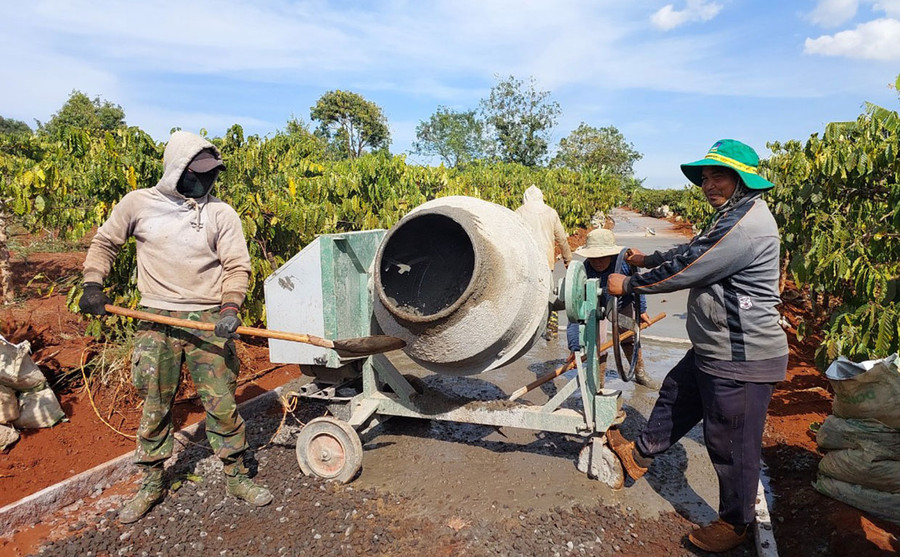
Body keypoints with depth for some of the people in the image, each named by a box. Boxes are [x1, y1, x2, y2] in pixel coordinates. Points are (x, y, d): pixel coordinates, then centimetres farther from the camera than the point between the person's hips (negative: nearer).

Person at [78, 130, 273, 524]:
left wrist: (230, 306, -15)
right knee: (154, 407, 10)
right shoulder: (138, 203, 3)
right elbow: (104, 243, 17)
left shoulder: (221, 213, 1)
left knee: (222, 404, 3)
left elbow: (237, 266, -1)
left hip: (208, 322, 0)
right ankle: (152, 484, 29)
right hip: (157, 320, 1)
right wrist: (92, 284, 5)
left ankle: (236, 477, 20)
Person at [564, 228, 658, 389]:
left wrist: (642, 309, 1)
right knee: (597, 347, -9)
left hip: (622, 304, 2)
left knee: (629, 339, 16)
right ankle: (598, 385, 12)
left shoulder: (625, 261, -35)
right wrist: (575, 347, -45)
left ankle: (640, 374, 42)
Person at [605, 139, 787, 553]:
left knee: (730, 442, 6)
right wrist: (648, 259, 30)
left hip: (742, 360, -10)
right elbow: (692, 251, 23)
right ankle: (640, 454, 45)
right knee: (675, 395, 24)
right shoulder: (731, 216, 9)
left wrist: (629, 284, -12)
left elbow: (686, 270, -24)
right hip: (713, 350, 11)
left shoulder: (746, 225, -25)